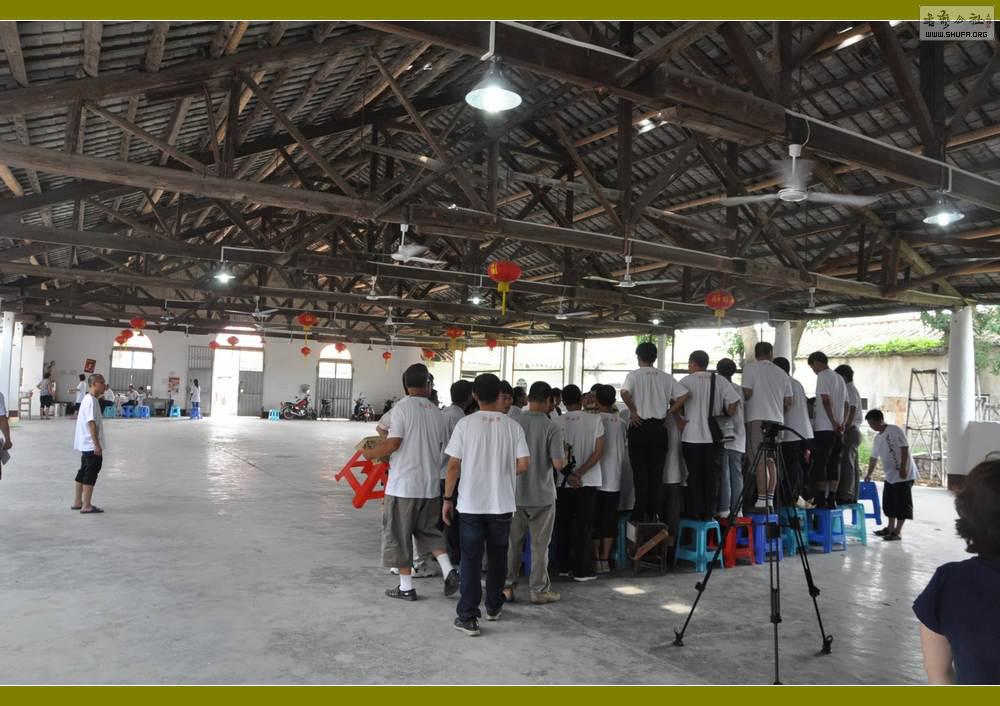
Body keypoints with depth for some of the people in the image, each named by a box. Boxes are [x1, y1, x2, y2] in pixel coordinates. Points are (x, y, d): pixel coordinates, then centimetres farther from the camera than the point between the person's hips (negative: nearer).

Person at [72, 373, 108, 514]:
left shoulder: (88, 399, 14)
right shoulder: (91, 401, -17)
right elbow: (91, 423, -22)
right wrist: (97, 444, -23)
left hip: (86, 444, 10)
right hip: (91, 444, -10)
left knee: (84, 472, 16)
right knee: (91, 473, -5)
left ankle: (77, 502, 23)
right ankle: (86, 506, -1)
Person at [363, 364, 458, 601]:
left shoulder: (402, 407, -10)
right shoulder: (436, 412, 5)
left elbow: (393, 443, -17)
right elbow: (442, 447, 11)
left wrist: (370, 453, -1)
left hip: (403, 483, -5)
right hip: (431, 483, 6)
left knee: (398, 534, 8)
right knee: (428, 530, 21)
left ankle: (406, 586, 15)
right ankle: (448, 570, 7)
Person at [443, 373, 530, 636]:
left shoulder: (465, 424, -7)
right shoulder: (512, 426, -4)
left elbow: (453, 465, -8)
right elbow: (523, 465, -6)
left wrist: (447, 499, 1)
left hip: (471, 503, -1)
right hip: (502, 504, 2)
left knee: (471, 559, 4)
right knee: (498, 557, 17)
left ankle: (467, 616, 4)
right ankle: (494, 606, 31)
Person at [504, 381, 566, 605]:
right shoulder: (552, 428, -13)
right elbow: (558, 464, -17)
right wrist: (565, 454, 4)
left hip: (514, 493, 3)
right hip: (542, 495, -3)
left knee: (512, 542, 15)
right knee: (539, 545, 9)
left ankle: (507, 586, 19)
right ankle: (539, 590, 17)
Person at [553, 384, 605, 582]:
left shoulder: (557, 422, -4)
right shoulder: (594, 420, -5)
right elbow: (599, 451, -9)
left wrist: (568, 474, -5)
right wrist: (580, 473, -11)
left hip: (564, 482, 2)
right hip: (587, 482, -1)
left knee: (563, 525, 13)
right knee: (583, 526, 4)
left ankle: (564, 566, 20)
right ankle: (581, 569, 6)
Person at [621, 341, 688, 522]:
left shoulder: (634, 375, -3)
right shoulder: (665, 377, 7)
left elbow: (625, 393, -22)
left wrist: (633, 411, -10)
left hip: (639, 427, -3)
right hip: (659, 427, 3)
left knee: (640, 471, 3)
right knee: (656, 471, 9)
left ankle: (641, 513, 3)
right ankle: (653, 512, 13)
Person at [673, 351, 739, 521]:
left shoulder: (686, 381, -3)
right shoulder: (720, 381, 4)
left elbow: (676, 402, -16)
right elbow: (734, 401, -4)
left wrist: (678, 420, -5)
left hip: (691, 436, -2)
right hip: (714, 436, 2)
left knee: (694, 476, 7)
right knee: (712, 476, 9)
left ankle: (695, 513, 9)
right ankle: (709, 513, 11)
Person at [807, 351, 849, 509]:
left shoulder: (823, 376, -6)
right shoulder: (839, 378, 19)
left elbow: (826, 400, -16)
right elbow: (846, 404, 17)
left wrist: (833, 422, -14)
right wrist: (842, 423, 11)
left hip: (824, 428, -8)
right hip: (838, 430, 8)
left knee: (820, 464, -5)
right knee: (834, 464, 8)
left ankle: (820, 500, -5)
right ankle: (831, 499, 8)